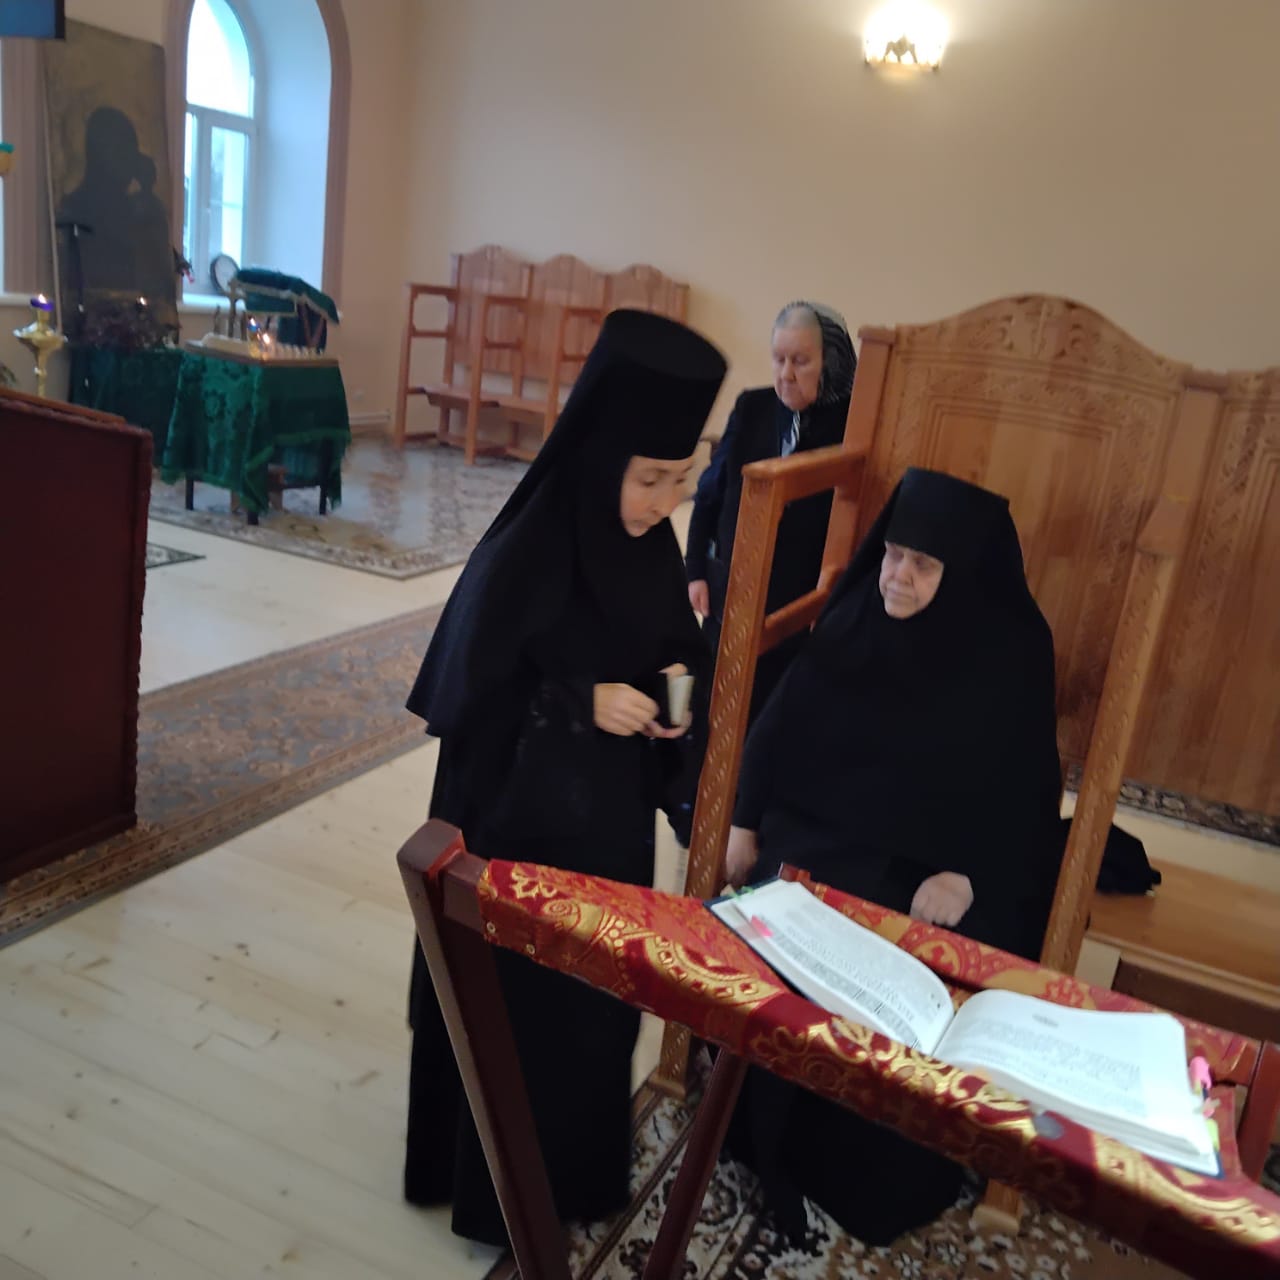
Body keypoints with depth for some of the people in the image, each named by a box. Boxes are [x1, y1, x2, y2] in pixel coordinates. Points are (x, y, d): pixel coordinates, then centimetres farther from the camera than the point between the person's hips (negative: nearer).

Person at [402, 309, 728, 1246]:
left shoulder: (653, 546, -4)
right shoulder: (522, 557, -25)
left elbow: (679, 642, 10)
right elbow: (464, 695, -19)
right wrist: (583, 703, -25)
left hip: (615, 811, 7)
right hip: (526, 817, -7)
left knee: (600, 991, 22)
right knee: (517, 1003, 11)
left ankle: (576, 1164, 48)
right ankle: (501, 1190, 37)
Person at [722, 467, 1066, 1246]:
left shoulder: (1013, 653, -11)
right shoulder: (854, 618, -2)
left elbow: (1025, 786, -8)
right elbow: (786, 721, 4)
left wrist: (969, 876, -18)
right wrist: (746, 821, 4)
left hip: (931, 867, -3)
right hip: (819, 835, 4)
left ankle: (877, 1170, 11)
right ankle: (766, 1133, 11)